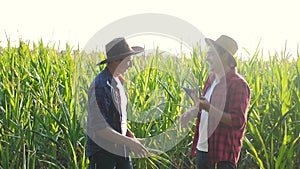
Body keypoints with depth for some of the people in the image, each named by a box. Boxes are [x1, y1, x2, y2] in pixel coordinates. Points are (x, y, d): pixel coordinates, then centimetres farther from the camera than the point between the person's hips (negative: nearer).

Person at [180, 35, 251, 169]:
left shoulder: (238, 84, -16)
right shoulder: (212, 78, 10)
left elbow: (238, 121, -22)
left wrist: (208, 108, -26)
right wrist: (191, 112, 5)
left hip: (224, 152, -8)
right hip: (202, 147, 9)